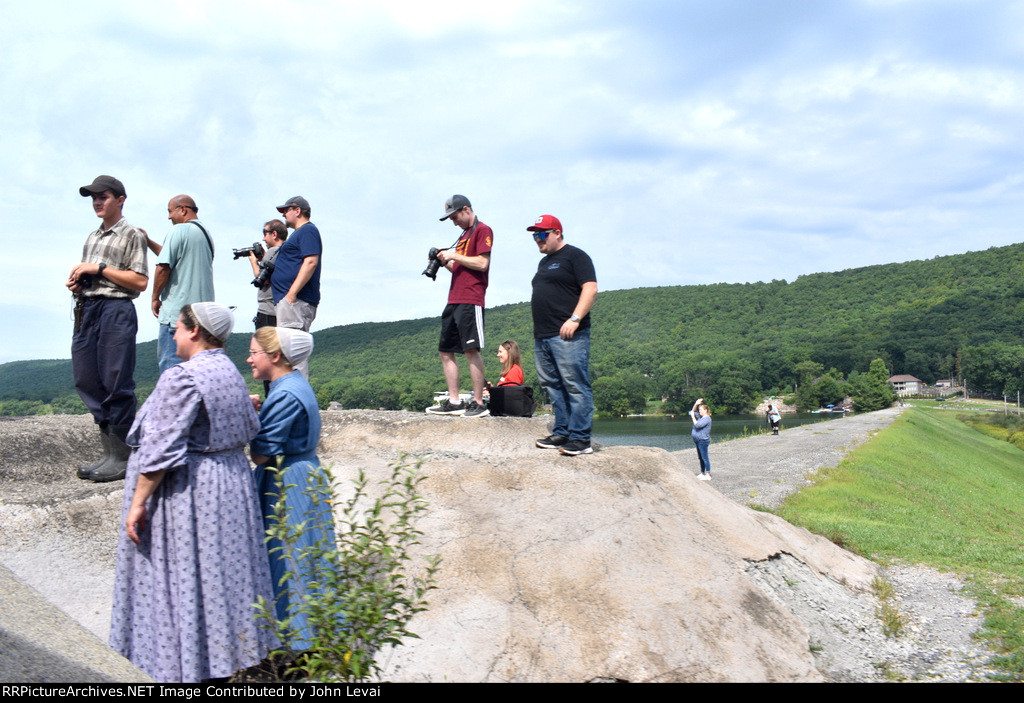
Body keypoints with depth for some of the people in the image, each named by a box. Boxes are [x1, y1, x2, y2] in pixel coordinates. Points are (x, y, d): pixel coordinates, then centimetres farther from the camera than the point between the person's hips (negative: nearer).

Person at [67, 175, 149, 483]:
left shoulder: (132, 235, 1)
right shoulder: (92, 238, 23)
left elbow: (140, 281, -8)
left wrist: (100, 268, -10)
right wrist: (76, 282, 6)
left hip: (115, 310, -8)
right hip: (86, 309, 8)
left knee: (116, 383, -8)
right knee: (87, 380, 4)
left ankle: (122, 458, -2)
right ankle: (109, 452, 12)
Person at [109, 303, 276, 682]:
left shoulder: (182, 377, -18)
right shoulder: (231, 373, 7)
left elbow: (162, 449, -20)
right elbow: (250, 429, 14)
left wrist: (138, 502, -16)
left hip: (185, 490, -8)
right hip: (230, 488, 8)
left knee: (183, 577, 2)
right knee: (224, 571, 15)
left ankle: (184, 663, 10)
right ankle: (233, 650, 24)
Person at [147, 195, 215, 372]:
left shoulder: (178, 230, -7)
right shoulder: (205, 233, 18)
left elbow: (163, 267, -14)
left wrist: (155, 298, -3)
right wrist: (148, 241, 27)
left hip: (177, 311, -8)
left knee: (170, 364, -7)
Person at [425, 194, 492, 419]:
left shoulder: (482, 230, -2)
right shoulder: (464, 235, 25)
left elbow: (481, 263, -13)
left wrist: (453, 256, -7)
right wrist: (445, 262, 11)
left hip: (470, 301, -9)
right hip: (454, 300, 10)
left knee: (471, 350, -12)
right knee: (446, 351, 7)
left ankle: (478, 403, -9)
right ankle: (453, 402, 9)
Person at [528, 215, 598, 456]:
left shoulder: (575, 256, -2)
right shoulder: (544, 262, 24)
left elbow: (590, 289, -12)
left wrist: (574, 319, -21)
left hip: (567, 335, -9)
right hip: (542, 336, 9)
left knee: (576, 386, -10)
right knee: (553, 386, 8)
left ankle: (580, 438, -9)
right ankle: (561, 433, 13)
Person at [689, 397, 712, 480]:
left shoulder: (707, 418, -13)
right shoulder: (701, 417, 14)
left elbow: (697, 425, -22)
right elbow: (693, 411, 26)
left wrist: (693, 417, -13)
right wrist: (696, 404, 9)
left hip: (703, 440, -10)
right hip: (698, 441, 10)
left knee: (705, 458, -8)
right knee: (701, 458, 14)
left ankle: (708, 475, -7)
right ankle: (702, 473, 22)